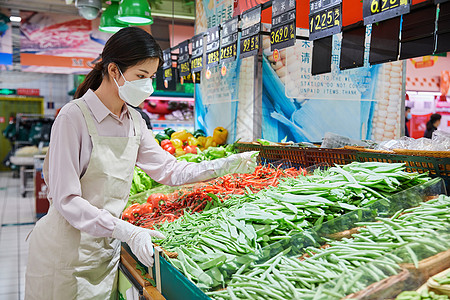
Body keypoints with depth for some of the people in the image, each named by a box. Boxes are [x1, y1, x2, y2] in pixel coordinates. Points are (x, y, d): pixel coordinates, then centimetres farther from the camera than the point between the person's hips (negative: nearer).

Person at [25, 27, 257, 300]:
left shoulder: (134, 121, 3)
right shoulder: (74, 117, -18)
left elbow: (169, 171, 6)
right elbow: (67, 200, -21)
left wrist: (225, 166, -4)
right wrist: (127, 232, -30)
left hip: (107, 249, 6)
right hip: (66, 252, -6)